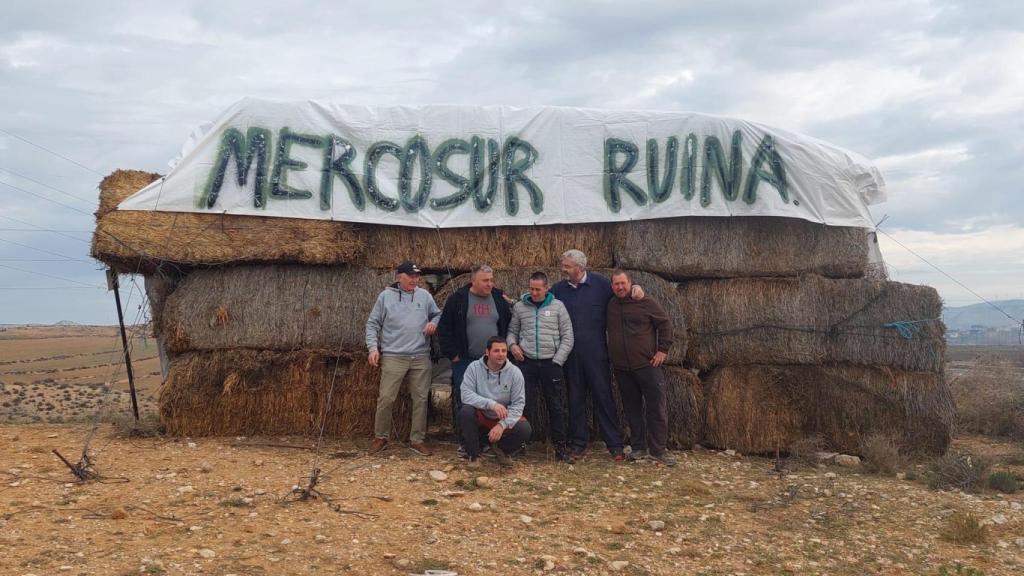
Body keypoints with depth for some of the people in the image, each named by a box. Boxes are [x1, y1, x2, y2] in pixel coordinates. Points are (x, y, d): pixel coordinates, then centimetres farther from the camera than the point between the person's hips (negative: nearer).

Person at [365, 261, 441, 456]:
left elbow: (438, 314, 19)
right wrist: (373, 347, -5)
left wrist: (434, 323, -4)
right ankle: (381, 437, 14)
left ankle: (417, 440, 16)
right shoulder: (386, 296, 2)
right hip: (393, 357, -2)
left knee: (420, 399, 6)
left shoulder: (425, 296, 8)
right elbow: (372, 324, 4)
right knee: (386, 398, -3)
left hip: (421, 357, 3)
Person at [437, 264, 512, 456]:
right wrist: (452, 354, -8)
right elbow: (444, 329, -4)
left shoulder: (499, 299, 6)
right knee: (463, 403, 1)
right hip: (464, 361, -3)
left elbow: (508, 326, 14)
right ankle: (463, 443, 11)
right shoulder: (458, 299, -4)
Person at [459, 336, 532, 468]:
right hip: (480, 417, -1)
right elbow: (466, 395, -22)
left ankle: (501, 449, 9)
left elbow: (518, 404, -11)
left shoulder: (515, 372, -10)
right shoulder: (474, 367, -12)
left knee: (525, 429, -26)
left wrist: (502, 425, -26)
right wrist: (492, 404, -35)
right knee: (465, 411, -32)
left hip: (504, 419, 1)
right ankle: (474, 455, -8)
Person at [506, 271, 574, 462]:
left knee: (557, 407, 4)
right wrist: (512, 344, -7)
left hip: (551, 364, 0)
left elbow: (567, 337, 3)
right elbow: (512, 330, 14)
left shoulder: (557, 307, 3)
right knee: (525, 405, 3)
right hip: (526, 362, 1)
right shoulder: (519, 307, 6)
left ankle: (561, 448, 11)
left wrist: (558, 360, -5)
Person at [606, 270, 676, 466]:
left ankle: (658, 449, 4)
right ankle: (637, 447, 20)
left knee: (657, 407, -3)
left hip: (647, 364, -4)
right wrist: (612, 358, 15)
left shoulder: (646, 302, -4)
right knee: (632, 408, 10)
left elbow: (665, 323, 0)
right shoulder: (611, 306, 9)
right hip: (622, 368, 4)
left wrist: (663, 350, -5)